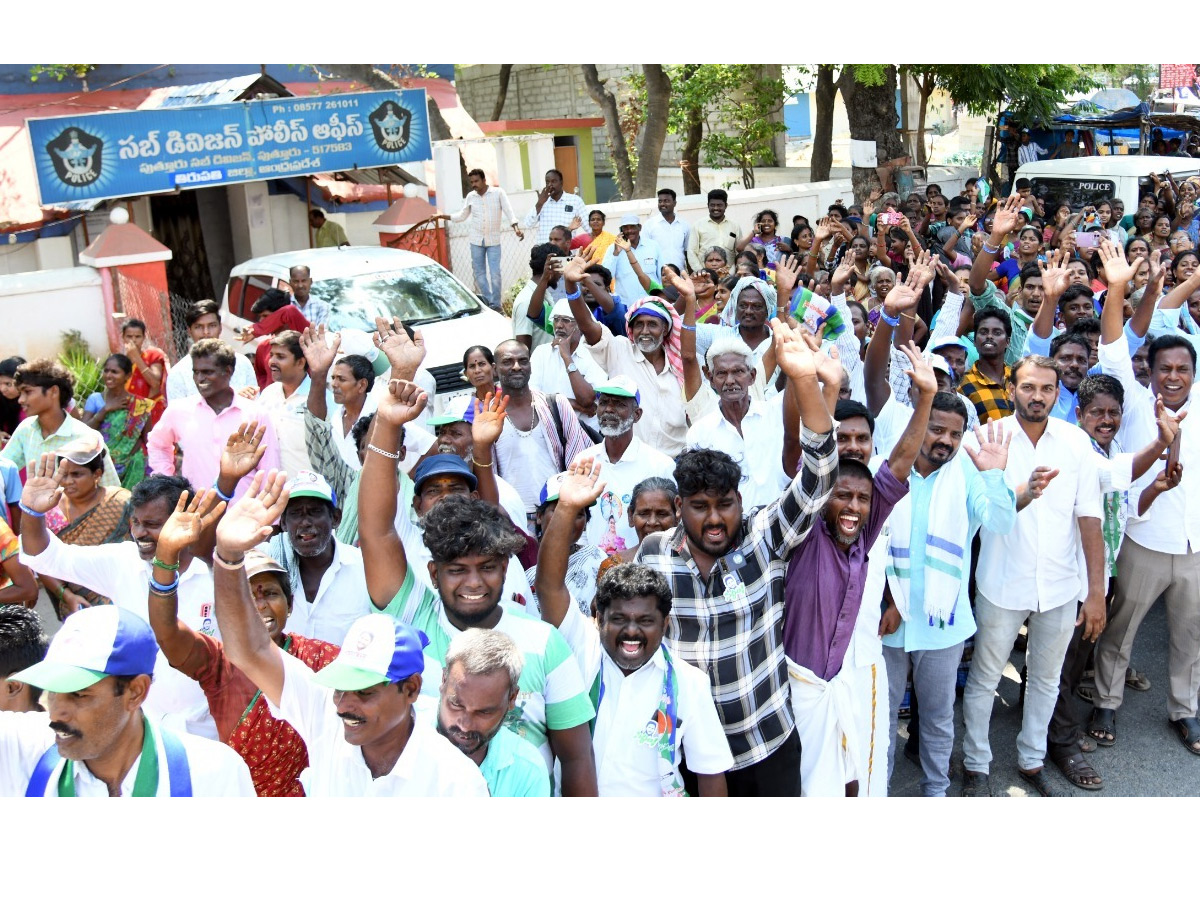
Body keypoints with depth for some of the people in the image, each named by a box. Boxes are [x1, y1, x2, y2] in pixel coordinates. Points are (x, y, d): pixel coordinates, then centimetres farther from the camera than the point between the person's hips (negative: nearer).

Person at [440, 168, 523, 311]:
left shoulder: (498, 192, -7)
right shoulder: (470, 196, 3)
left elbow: (509, 212, -12)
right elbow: (462, 216, 13)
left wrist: (516, 228, -28)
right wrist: (442, 216, 2)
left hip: (493, 240, -3)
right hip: (476, 240, 3)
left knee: (495, 274, -6)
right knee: (479, 273, 6)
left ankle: (495, 305, 2)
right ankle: (487, 303, 15)